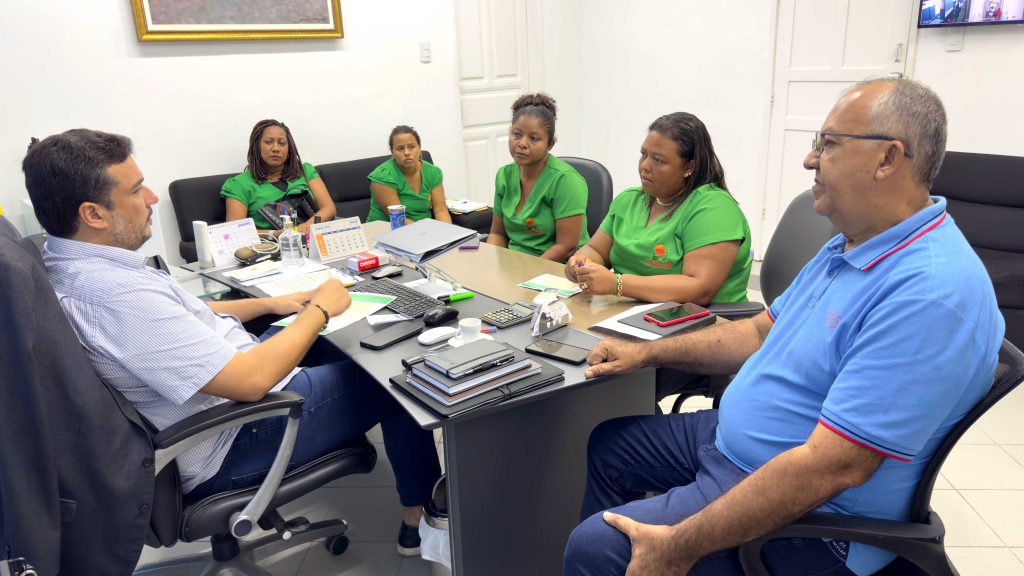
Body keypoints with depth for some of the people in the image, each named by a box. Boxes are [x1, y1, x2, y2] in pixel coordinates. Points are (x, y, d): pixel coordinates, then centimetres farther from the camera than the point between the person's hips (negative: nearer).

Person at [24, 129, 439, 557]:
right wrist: (319, 310, -19)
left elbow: (186, 317, 14)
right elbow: (251, 381, -33)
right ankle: (420, 519, 18)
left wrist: (270, 304, 7)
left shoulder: (66, 264, 0)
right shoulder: (113, 293, -33)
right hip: (228, 446, -10)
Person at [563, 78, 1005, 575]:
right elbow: (761, 332, 14)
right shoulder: (849, 247, 5)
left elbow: (830, 466, -32)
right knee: (609, 444, 17)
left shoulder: (933, 291, -29)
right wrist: (646, 354, 7)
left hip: (805, 517, -9)